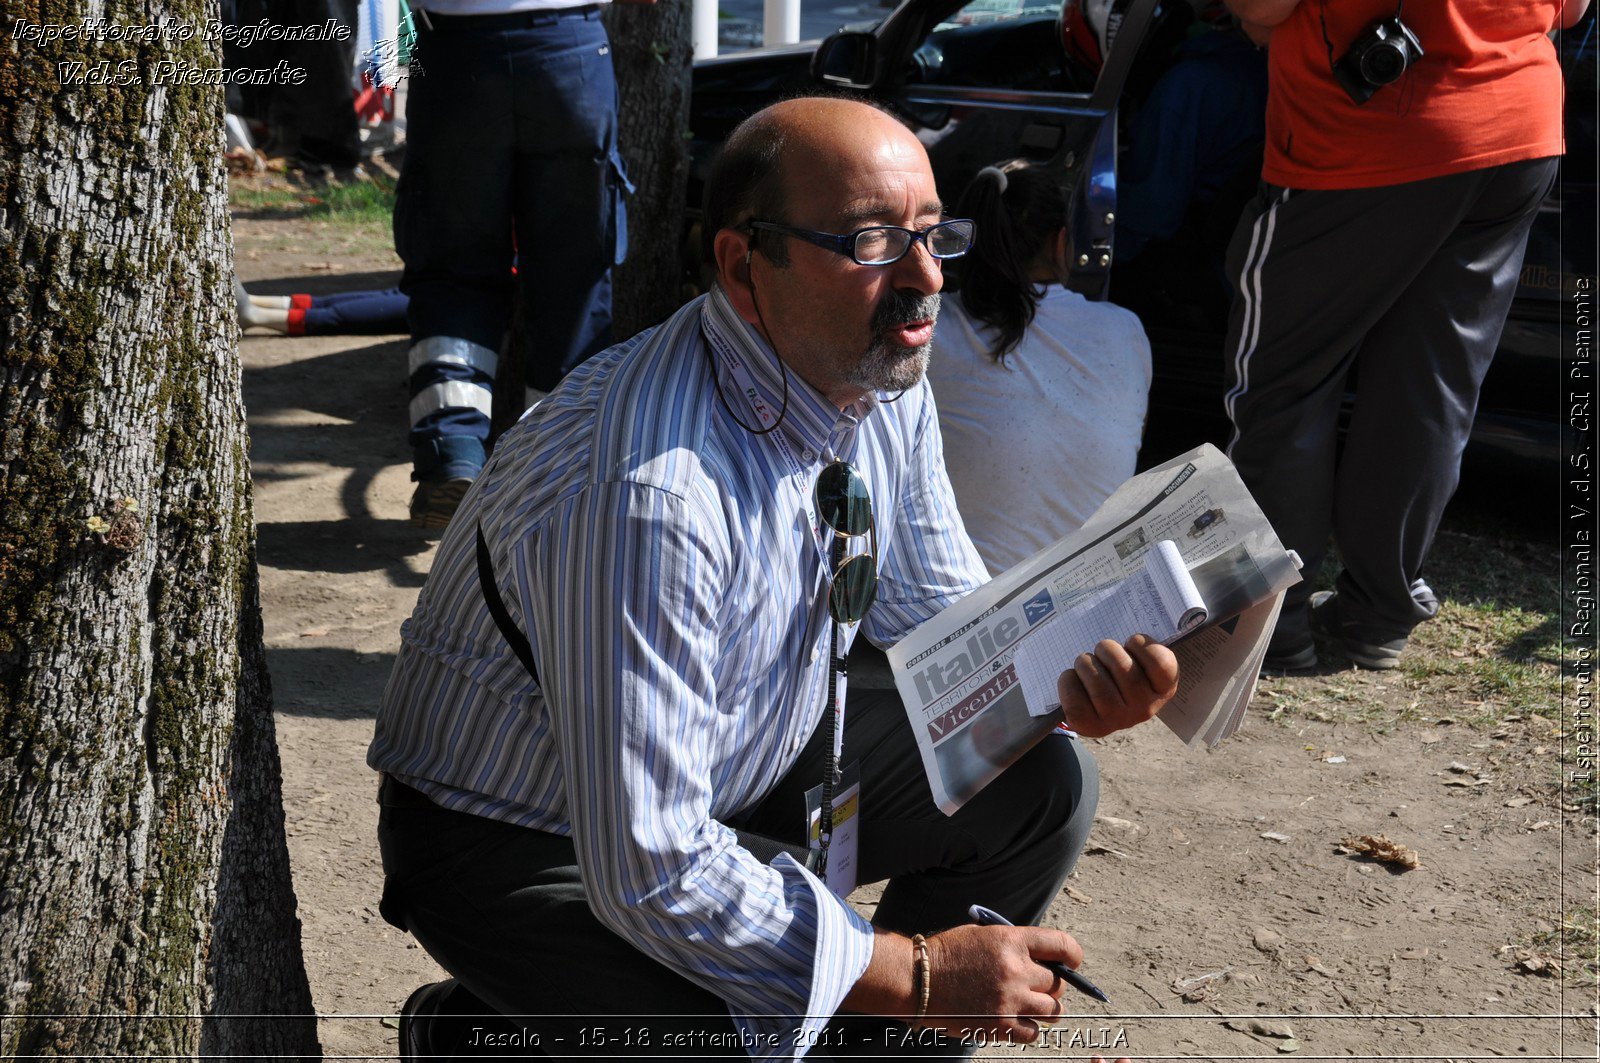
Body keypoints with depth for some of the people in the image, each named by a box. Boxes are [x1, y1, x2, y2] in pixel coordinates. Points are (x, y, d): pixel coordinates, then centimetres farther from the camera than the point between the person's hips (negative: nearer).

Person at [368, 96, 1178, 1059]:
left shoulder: (886, 386, -8)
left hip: (735, 767, 8)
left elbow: (943, 613, 8)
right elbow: (648, 875, -33)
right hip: (524, 839, -8)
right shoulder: (647, 495, -36)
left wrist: (1070, 681, -16)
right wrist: (917, 973, -24)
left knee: (1041, 784, -3)